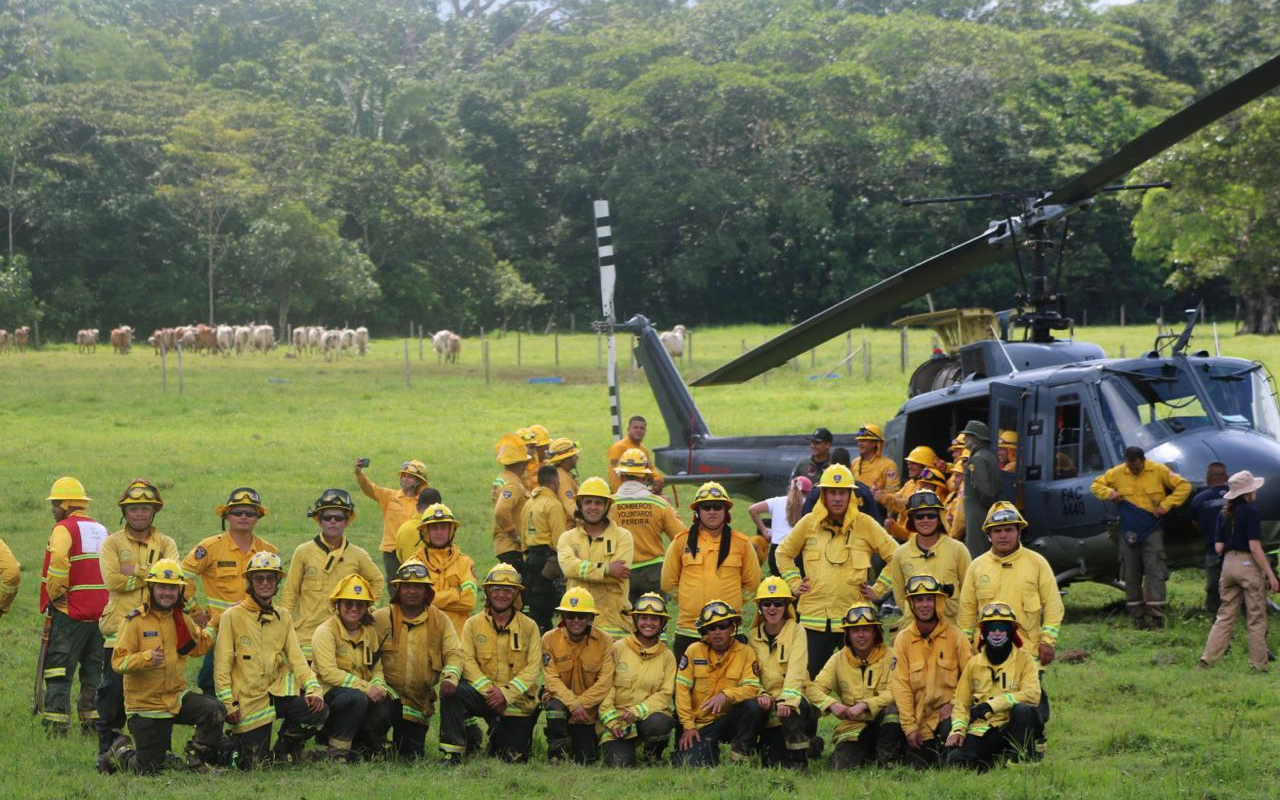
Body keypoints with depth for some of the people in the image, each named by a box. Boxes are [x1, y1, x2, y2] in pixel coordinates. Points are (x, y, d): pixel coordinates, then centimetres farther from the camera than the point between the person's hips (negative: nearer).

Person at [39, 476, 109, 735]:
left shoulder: (64, 528, -8)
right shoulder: (101, 530, 15)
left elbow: (58, 560, -26)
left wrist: (55, 593, -15)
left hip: (70, 611, -7)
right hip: (101, 611, 7)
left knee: (58, 669, -3)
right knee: (94, 668, 14)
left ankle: (56, 723, -7)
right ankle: (93, 721, 13)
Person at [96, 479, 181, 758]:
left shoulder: (166, 544, 11)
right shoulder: (112, 544, 5)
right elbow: (113, 580, -12)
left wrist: (134, 570, -12)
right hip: (120, 630, -2)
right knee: (113, 692, -1)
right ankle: (108, 750, 8)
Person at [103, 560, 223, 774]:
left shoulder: (182, 620, 6)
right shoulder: (134, 621, -13)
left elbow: (201, 644, 25)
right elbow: (118, 662, -19)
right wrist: (146, 658, -34)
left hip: (176, 698, 5)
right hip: (145, 705, -5)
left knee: (214, 711, -23)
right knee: (148, 770, -1)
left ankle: (198, 760, -1)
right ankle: (120, 752, 32)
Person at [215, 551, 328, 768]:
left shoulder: (283, 617, 10)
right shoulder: (233, 616, -4)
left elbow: (296, 658, 2)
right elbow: (222, 665, -6)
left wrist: (313, 688, -14)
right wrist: (229, 703, -14)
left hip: (278, 691, 4)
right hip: (248, 700, -4)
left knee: (318, 711, -23)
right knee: (256, 765, -8)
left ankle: (284, 749, 5)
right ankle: (234, 745, 28)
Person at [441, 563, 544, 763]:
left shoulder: (529, 627, 3)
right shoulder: (473, 625, 4)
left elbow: (534, 668, -5)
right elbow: (467, 662, -6)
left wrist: (506, 693, -19)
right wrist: (489, 689, -21)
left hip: (518, 701, 0)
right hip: (484, 695, 0)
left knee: (515, 759, -1)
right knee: (452, 693, -31)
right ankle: (452, 754, -20)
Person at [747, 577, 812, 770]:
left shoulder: (796, 632, -2)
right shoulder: (753, 636, 10)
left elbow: (796, 670, -16)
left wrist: (787, 700, -32)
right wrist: (760, 695, -19)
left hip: (792, 698, -3)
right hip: (768, 704, 3)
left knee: (790, 710, -39)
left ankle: (799, 759, -21)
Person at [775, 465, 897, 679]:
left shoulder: (864, 524, 0)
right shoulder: (809, 523, 5)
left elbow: (894, 555, 6)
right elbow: (783, 553, 20)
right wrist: (794, 583, 10)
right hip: (814, 615, 1)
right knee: (809, 677, 3)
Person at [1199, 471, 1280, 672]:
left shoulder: (1224, 514, 9)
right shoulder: (1251, 512, -12)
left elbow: (1218, 547, 8)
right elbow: (1255, 547, -17)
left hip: (1228, 563, 6)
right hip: (1248, 564, -6)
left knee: (1225, 616, 11)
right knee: (1256, 619, 2)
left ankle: (1207, 658, 4)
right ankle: (1258, 665, 4)